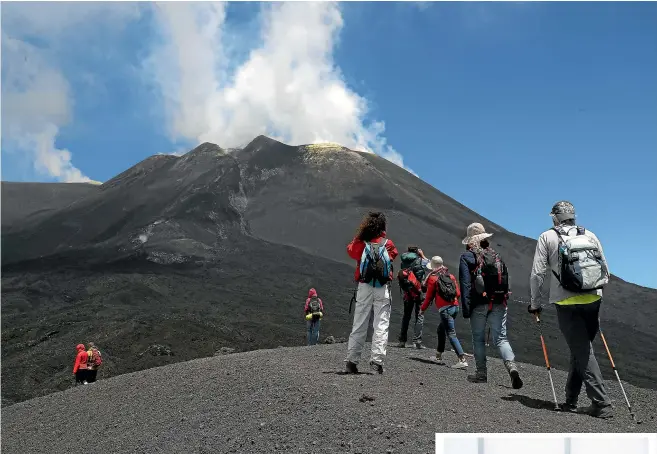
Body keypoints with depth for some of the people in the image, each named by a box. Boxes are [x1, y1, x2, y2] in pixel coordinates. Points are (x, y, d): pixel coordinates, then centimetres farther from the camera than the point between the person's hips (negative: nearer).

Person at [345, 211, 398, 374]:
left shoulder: (361, 242, 2)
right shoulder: (388, 244, 2)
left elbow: (350, 250, 21)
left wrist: (360, 234, 15)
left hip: (364, 288, 1)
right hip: (383, 289, -1)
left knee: (359, 325, 8)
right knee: (381, 325, -1)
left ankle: (352, 361, 7)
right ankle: (377, 360, -10)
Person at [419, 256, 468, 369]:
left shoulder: (432, 278, 0)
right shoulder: (451, 276, 15)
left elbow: (429, 297, 3)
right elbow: (458, 294, 14)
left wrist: (422, 309, 16)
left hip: (444, 309, -7)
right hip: (455, 307, 7)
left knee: (451, 334, -9)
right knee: (441, 329, 23)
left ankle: (462, 360, -19)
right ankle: (439, 356, 29)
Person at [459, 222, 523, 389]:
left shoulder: (467, 257, -4)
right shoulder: (496, 256, 12)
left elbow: (465, 284, -10)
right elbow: (505, 280, 12)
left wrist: (466, 309, -10)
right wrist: (503, 299, 17)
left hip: (479, 304, -4)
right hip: (498, 303, 4)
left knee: (478, 338, 11)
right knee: (501, 338, 4)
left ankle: (481, 373, 16)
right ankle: (512, 366, -17)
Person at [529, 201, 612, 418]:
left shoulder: (548, 237, 2)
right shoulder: (590, 235, 12)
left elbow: (537, 273, -2)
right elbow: (606, 270, 12)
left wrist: (534, 303, 8)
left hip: (567, 304, -4)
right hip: (593, 302, 4)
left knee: (582, 352, 1)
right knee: (580, 349, 15)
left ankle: (602, 404, -3)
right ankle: (570, 400, 22)